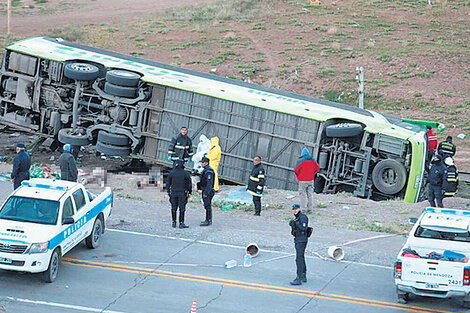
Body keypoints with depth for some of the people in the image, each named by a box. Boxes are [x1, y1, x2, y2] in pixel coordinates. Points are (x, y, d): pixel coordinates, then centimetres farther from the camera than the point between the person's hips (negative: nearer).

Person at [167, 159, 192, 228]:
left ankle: (173, 223, 12)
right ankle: (181, 223, -3)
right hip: (182, 193, -3)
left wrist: (168, 192, 14)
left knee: (174, 208, 10)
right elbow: (189, 184, -4)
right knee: (182, 208, 0)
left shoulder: (171, 173, 0)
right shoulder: (185, 173, -7)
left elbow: (168, 183, 4)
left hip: (173, 193, 3)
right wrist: (189, 192, 7)